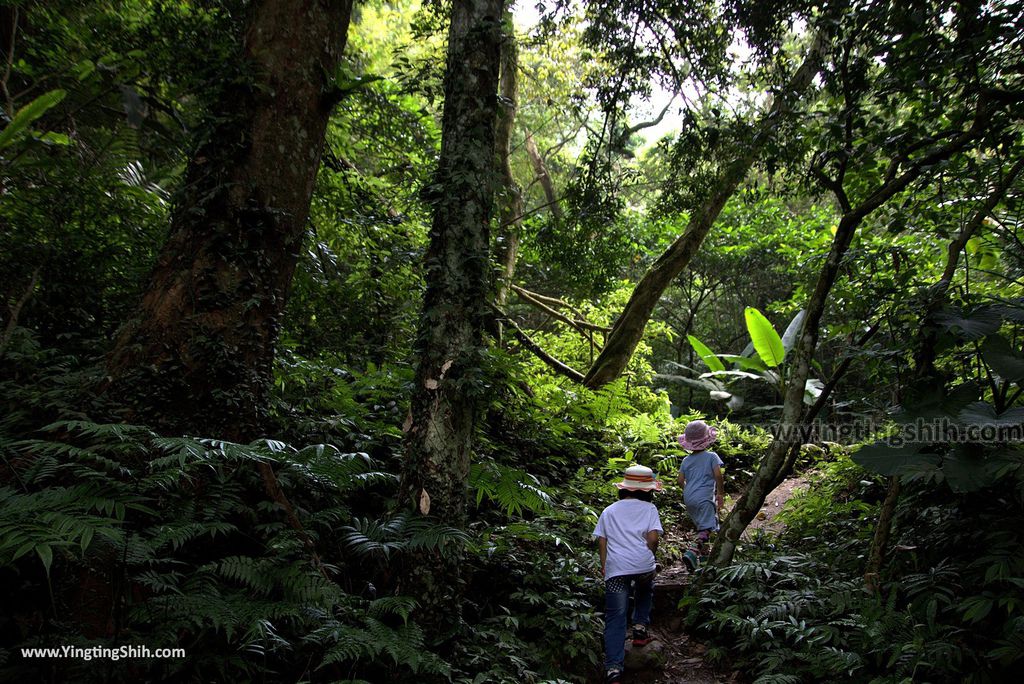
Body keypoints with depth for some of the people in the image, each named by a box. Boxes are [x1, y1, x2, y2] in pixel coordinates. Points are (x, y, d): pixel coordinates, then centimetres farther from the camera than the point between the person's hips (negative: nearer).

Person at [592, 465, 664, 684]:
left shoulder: (609, 511, 19)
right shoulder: (649, 508, 11)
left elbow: (601, 541, 12)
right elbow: (653, 537, 0)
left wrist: (604, 567, 17)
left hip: (615, 568, 1)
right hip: (643, 565, -1)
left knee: (615, 618, 1)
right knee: (645, 592, 34)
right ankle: (640, 627, 23)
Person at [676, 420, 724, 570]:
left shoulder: (686, 460, 11)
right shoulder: (711, 456, -1)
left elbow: (680, 481, 9)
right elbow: (718, 475, -10)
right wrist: (721, 494, 0)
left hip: (688, 498, 6)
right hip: (704, 497, -6)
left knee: (700, 526, 22)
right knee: (706, 527, -11)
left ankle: (704, 553, 28)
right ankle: (692, 552, -31)